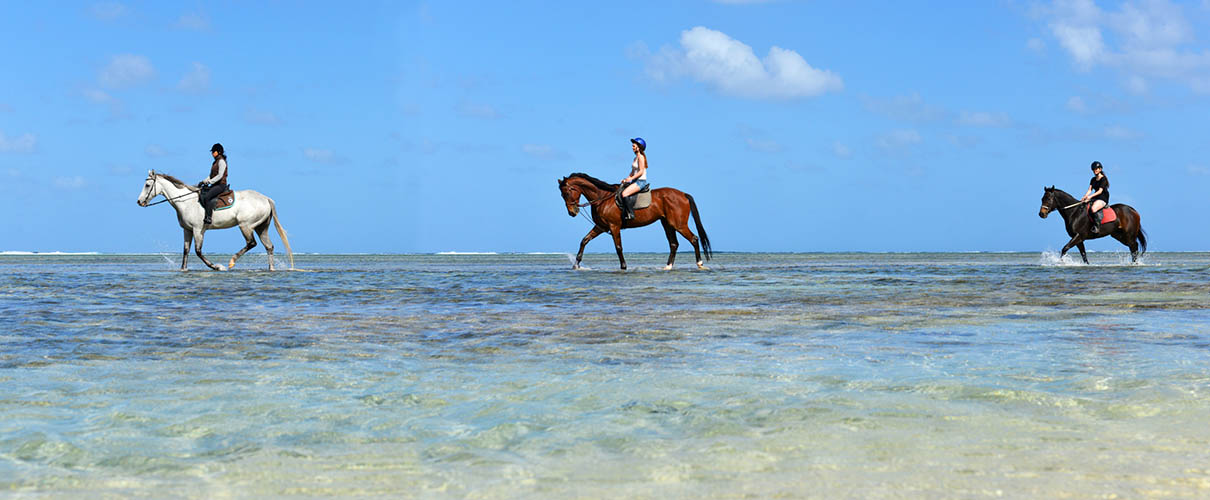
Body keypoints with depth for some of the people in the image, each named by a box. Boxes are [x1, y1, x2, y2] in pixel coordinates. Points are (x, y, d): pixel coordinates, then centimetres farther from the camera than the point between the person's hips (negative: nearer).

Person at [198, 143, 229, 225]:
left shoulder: (221, 161, -9)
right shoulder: (216, 162, 20)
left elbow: (220, 175, -17)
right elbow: (211, 176, 23)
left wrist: (209, 182, -20)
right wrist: (203, 182, 9)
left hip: (220, 185, -10)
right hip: (215, 185, 10)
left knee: (207, 197, -29)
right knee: (200, 195, -2)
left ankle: (208, 218, -32)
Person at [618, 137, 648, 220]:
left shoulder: (641, 157, -11)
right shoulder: (636, 158, 17)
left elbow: (641, 172, -19)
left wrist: (631, 178, -22)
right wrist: (627, 179, 7)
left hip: (641, 181, -10)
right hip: (635, 181, 10)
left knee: (624, 194, -26)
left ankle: (630, 214, -22)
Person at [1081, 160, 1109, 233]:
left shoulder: (1103, 179, -7)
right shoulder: (1093, 179, 16)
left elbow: (1100, 191, -16)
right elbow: (1089, 190, 8)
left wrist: (1091, 196, -27)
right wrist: (1084, 197, -10)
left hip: (1103, 198, -8)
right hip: (1095, 198, 8)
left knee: (1093, 208, -37)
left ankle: (1097, 227, -32)